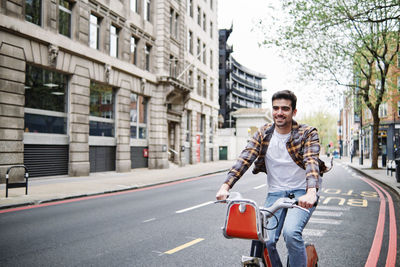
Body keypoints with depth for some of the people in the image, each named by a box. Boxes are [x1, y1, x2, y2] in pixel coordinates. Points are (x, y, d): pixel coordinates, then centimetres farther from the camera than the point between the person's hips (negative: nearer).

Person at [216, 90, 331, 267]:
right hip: (275, 193, 3)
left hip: (301, 191, -3)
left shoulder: (307, 133, -5)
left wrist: (311, 192, -42)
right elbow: (245, 159, -10)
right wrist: (226, 186, -25)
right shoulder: (263, 134, 2)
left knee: (291, 232, -27)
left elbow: (312, 161, -23)